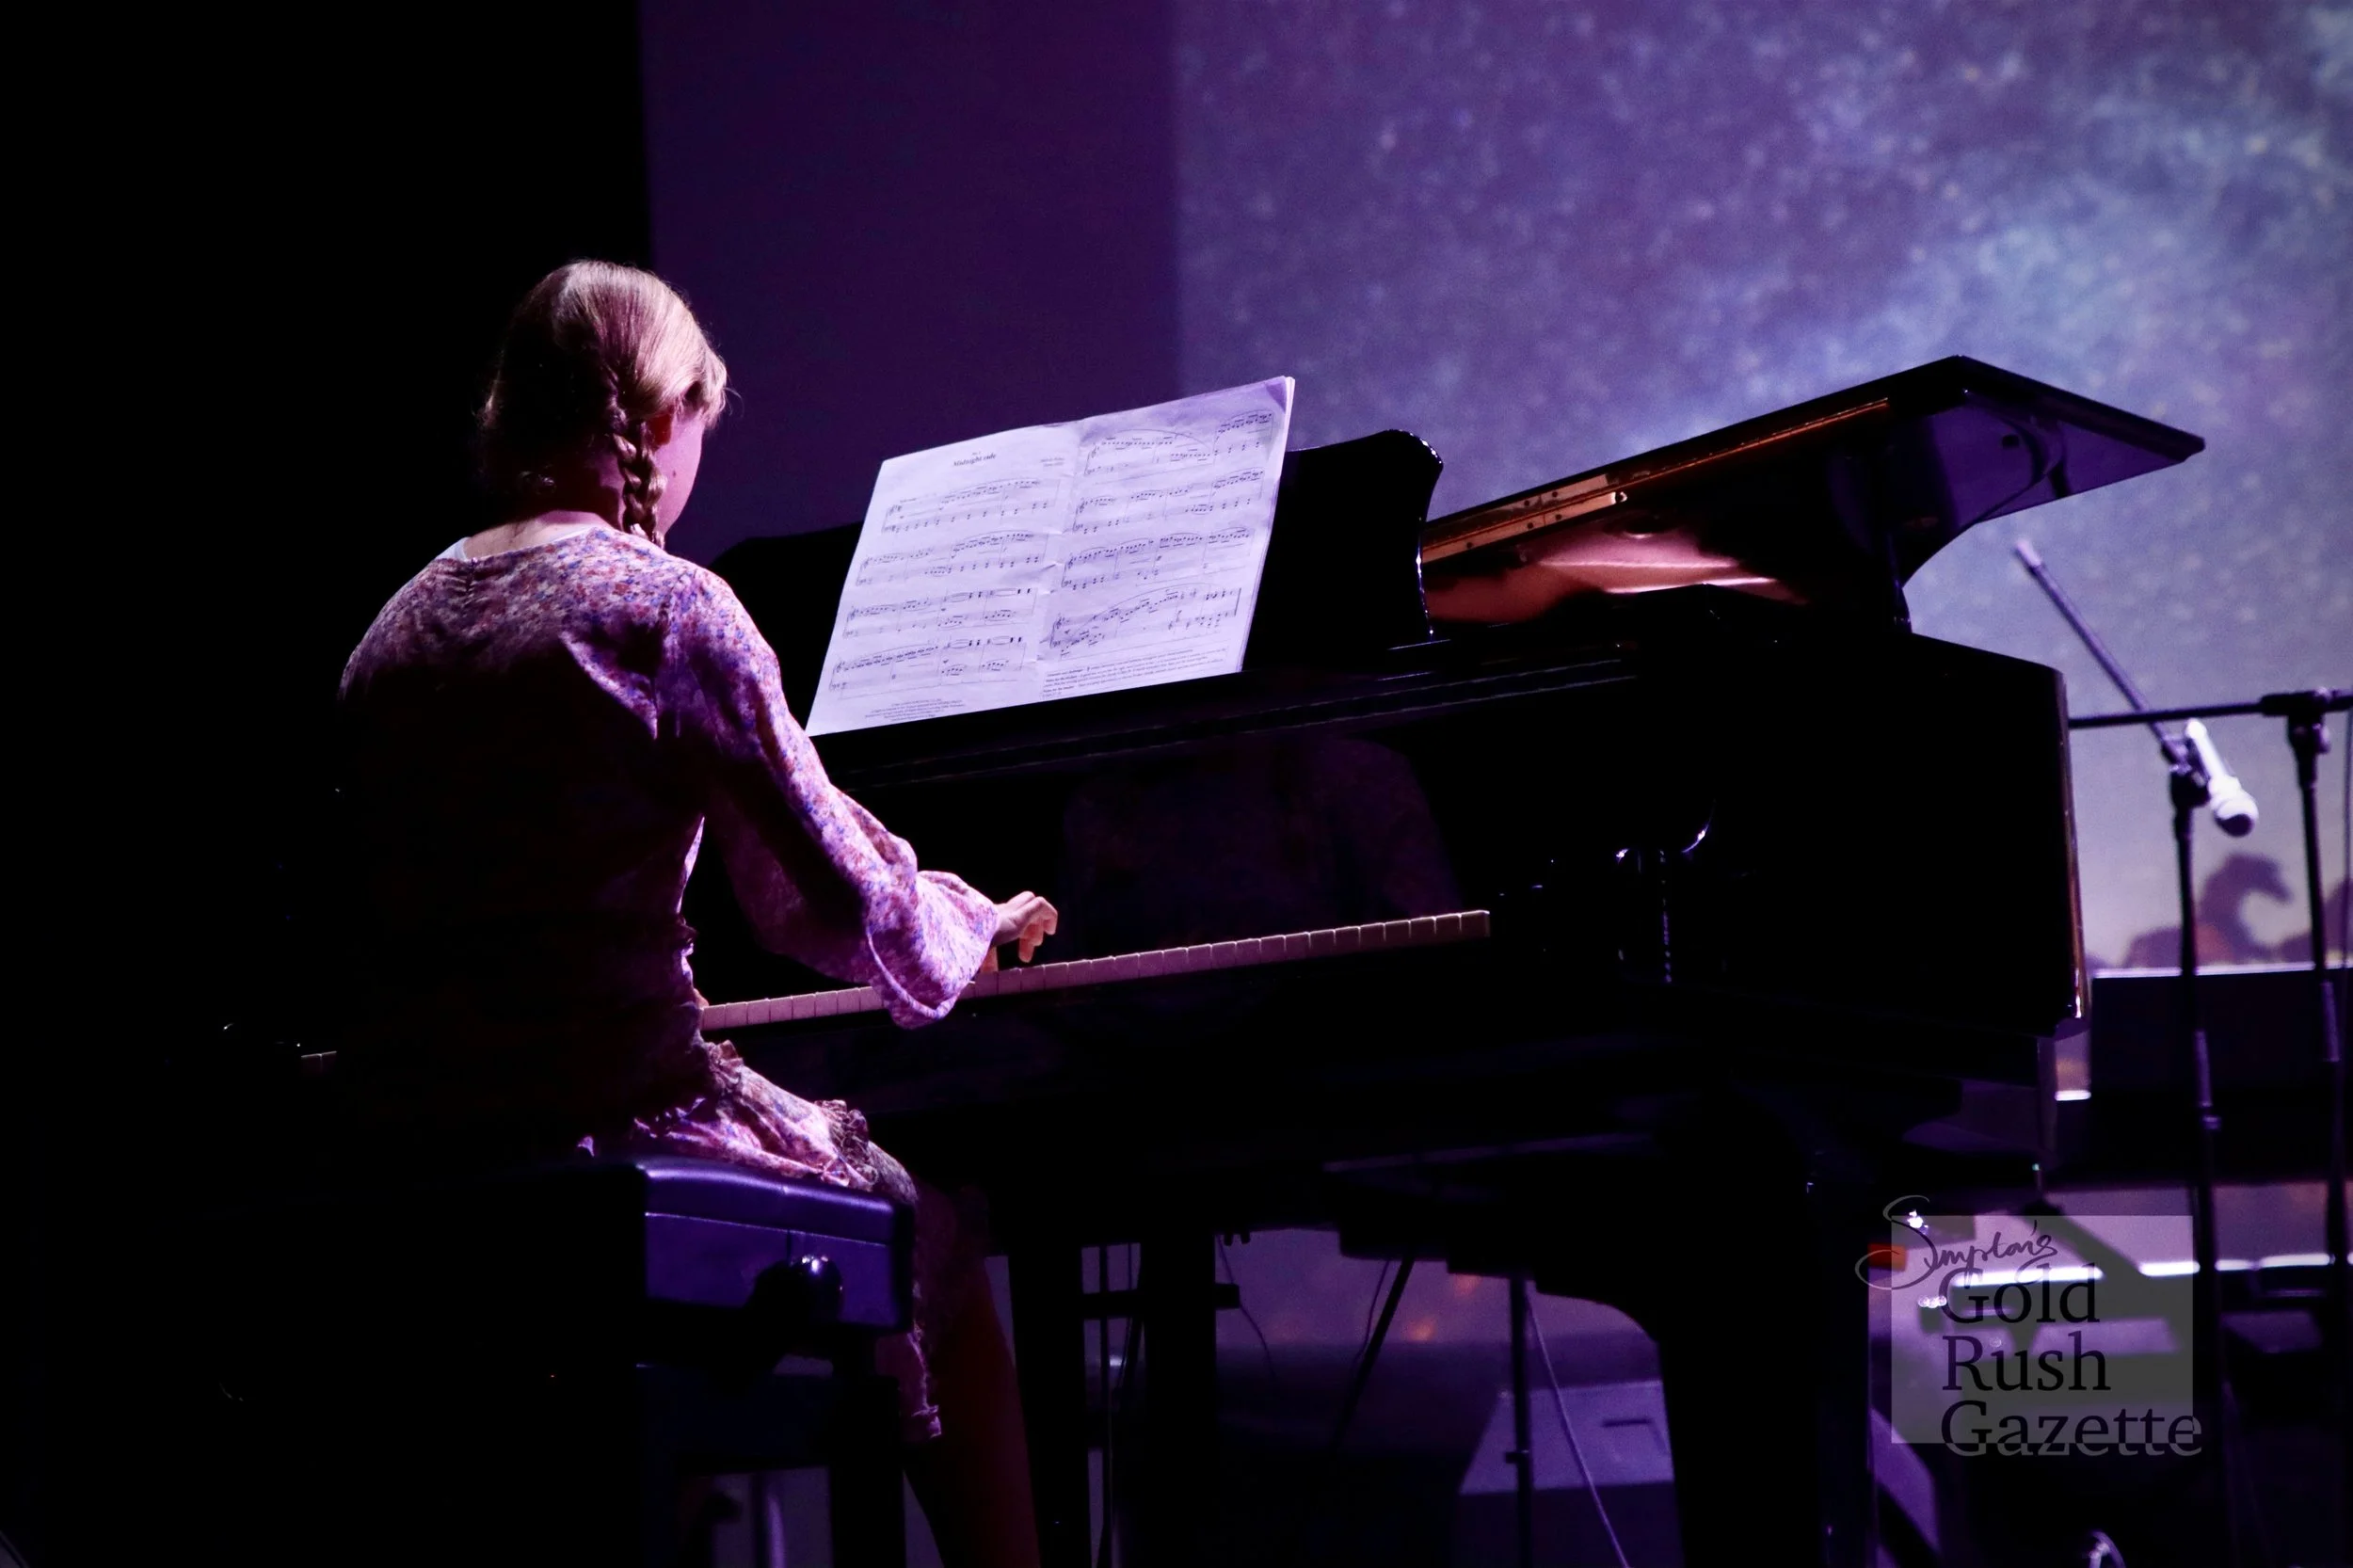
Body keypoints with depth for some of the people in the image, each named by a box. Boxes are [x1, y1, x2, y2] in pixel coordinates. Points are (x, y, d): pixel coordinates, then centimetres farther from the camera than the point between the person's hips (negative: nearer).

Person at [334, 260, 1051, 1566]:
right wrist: (973, 926, 13)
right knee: (933, 1241, 17)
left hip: (413, 1118, 7)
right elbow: (832, 899, -9)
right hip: (611, 1109, -7)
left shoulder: (401, 624, 10)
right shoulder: (666, 608, -9)